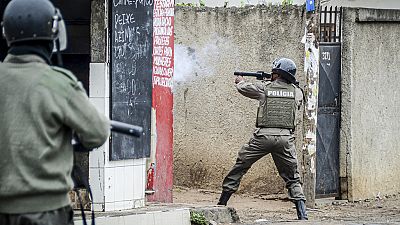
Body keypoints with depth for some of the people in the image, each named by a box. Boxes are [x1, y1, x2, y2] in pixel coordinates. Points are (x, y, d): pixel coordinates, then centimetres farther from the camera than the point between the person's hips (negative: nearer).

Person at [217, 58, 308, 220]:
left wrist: (240, 81, 44)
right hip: (285, 138, 2)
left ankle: (222, 203, 15)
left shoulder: (264, 88, 3)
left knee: (239, 168, 13)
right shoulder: (297, 92, 8)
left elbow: (243, 88, 18)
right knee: (292, 178, 10)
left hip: (263, 136, -2)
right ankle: (302, 214, -3)